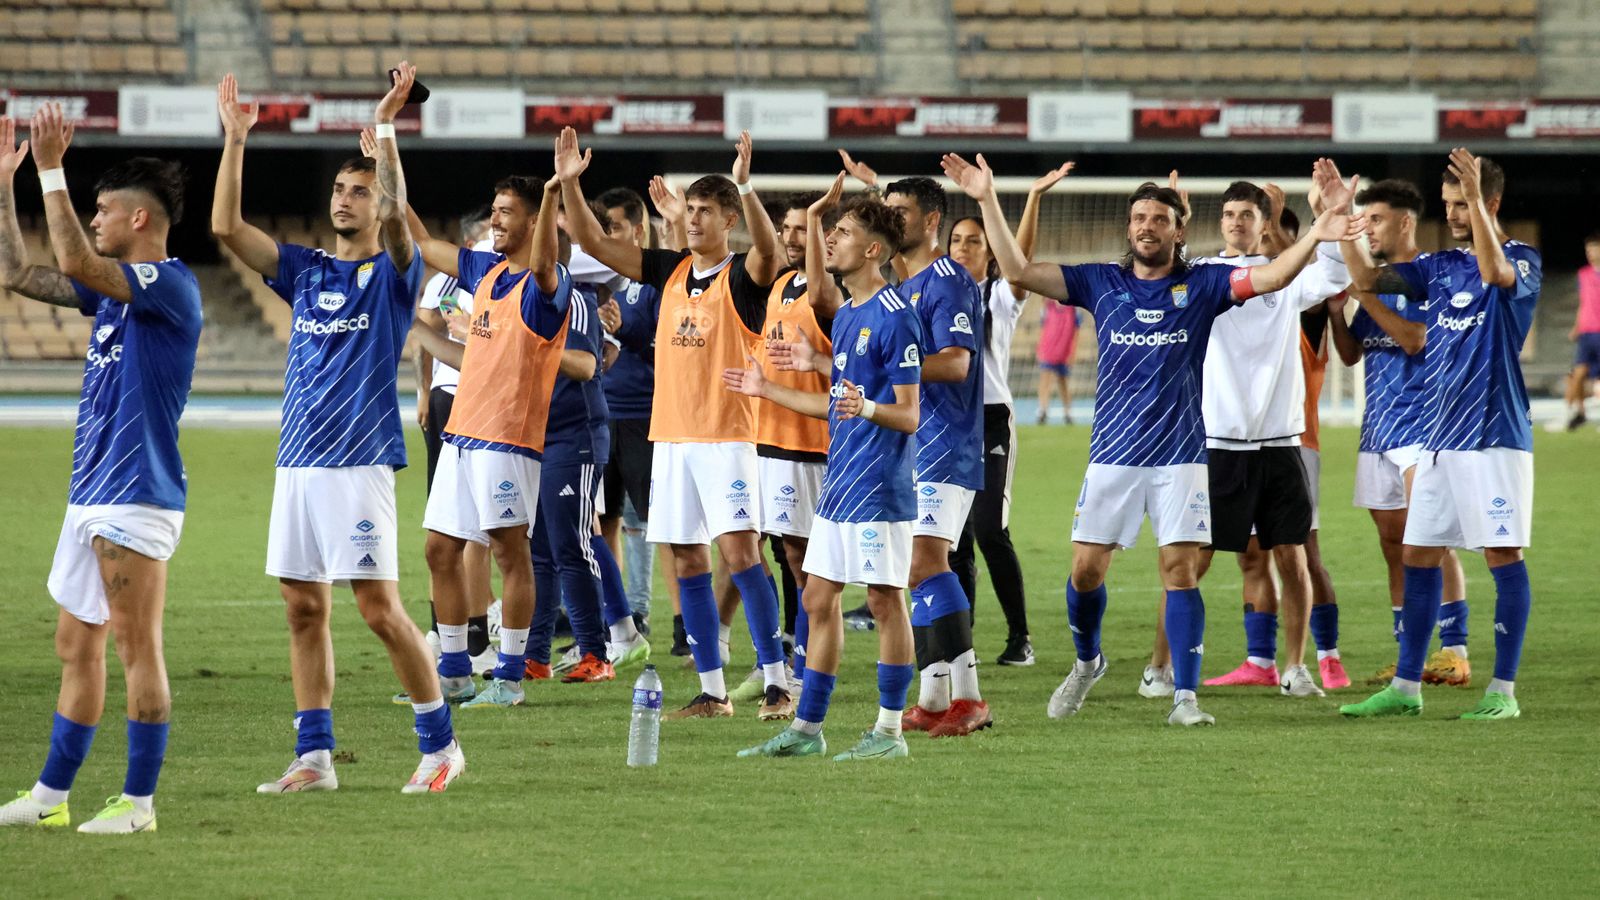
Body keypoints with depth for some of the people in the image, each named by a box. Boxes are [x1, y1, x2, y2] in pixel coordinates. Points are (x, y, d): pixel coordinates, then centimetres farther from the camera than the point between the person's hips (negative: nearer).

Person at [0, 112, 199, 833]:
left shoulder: (171, 286, -12)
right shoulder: (113, 288, 16)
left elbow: (76, 261, -26)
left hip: (137, 496, -10)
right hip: (91, 495, 10)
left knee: (137, 647, -6)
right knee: (76, 647, 12)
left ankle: (138, 802, -3)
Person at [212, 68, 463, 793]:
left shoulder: (393, 272, 1)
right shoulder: (305, 270, 15)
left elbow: (394, 214, -19)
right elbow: (225, 226, 8)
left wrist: (385, 127, -25)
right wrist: (235, 139, 0)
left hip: (359, 462, -6)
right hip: (297, 461, 6)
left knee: (380, 609, -8)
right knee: (304, 609, 6)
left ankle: (441, 744, 2)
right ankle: (313, 757, 10)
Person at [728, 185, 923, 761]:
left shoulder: (894, 316, -13)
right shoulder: (847, 313, 15)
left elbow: (909, 414, -14)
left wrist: (867, 408, -34)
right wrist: (767, 390, 31)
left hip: (879, 487, -10)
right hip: (839, 485, 10)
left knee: (886, 600, -3)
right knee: (818, 598, 10)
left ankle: (890, 731, 2)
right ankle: (806, 728, 15)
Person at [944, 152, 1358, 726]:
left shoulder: (1201, 285, 2)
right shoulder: (1101, 284, 5)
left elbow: (1271, 276, -10)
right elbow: (1018, 270, 0)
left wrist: (1315, 238, -27)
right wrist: (988, 201, -8)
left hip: (1180, 454, -2)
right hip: (1112, 454, 2)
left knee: (1181, 570, -8)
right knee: (1086, 568, 3)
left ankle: (1185, 696, -5)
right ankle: (1087, 663, 30)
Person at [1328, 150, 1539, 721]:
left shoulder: (1523, 261, -5)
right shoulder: (1440, 266, 13)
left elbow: (1495, 271, -28)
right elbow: (1368, 278, 8)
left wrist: (1476, 196, -38)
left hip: (1495, 436, -7)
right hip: (1439, 438, 7)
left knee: (1503, 556, -3)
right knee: (1418, 556, 6)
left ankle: (1503, 690, 1)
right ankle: (1406, 687, 11)